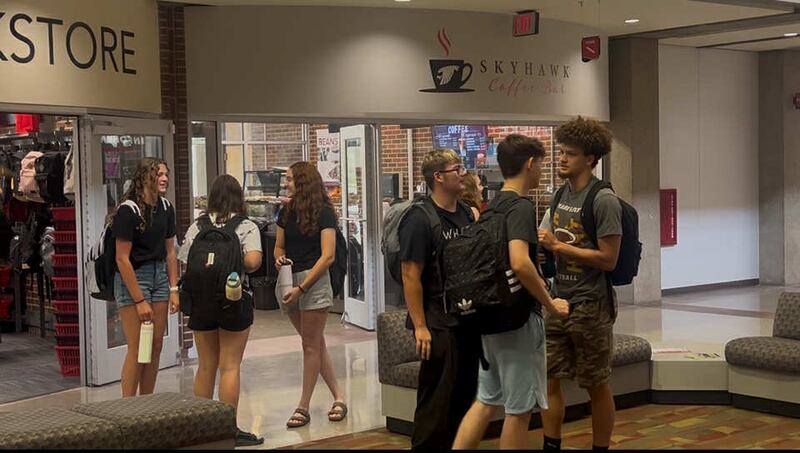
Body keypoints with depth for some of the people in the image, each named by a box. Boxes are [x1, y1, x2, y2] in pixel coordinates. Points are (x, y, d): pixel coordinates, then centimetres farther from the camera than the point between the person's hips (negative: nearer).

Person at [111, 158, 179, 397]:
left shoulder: (166, 208, 5)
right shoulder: (128, 210, -15)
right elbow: (122, 258, -16)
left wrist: (173, 289, 5)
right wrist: (139, 300, -17)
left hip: (159, 276, 7)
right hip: (132, 278, -7)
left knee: (156, 346, 8)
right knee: (137, 349, -7)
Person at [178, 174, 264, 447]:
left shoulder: (197, 227, 3)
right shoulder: (246, 227, -6)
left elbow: (186, 265, -1)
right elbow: (253, 261, -19)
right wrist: (239, 267, 1)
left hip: (201, 301, 3)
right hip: (234, 301, -3)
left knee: (206, 366, 13)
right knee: (230, 366, 2)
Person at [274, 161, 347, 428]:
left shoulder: (323, 213, -9)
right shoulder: (287, 212, 10)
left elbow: (328, 256, -14)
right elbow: (279, 246, 18)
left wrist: (301, 287, -18)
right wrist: (279, 258, -7)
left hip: (314, 280, -7)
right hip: (289, 280, 7)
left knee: (311, 346, 0)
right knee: (315, 344, 11)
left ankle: (304, 407, 7)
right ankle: (339, 397, 19)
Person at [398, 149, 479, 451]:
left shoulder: (467, 214, 8)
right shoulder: (420, 219, -13)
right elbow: (410, 275, -15)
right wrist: (420, 326, -17)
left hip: (468, 320, 7)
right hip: (438, 325, -7)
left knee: (465, 395, 14)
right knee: (437, 400, 0)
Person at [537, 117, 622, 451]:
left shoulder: (604, 200, -13)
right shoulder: (561, 194, 10)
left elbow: (608, 259, -16)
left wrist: (558, 246, -16)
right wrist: (540, 243, -3)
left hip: (590, 306, -7)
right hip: (558, 300, 7)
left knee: (597, 386, 6)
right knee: (549, 380, 8)